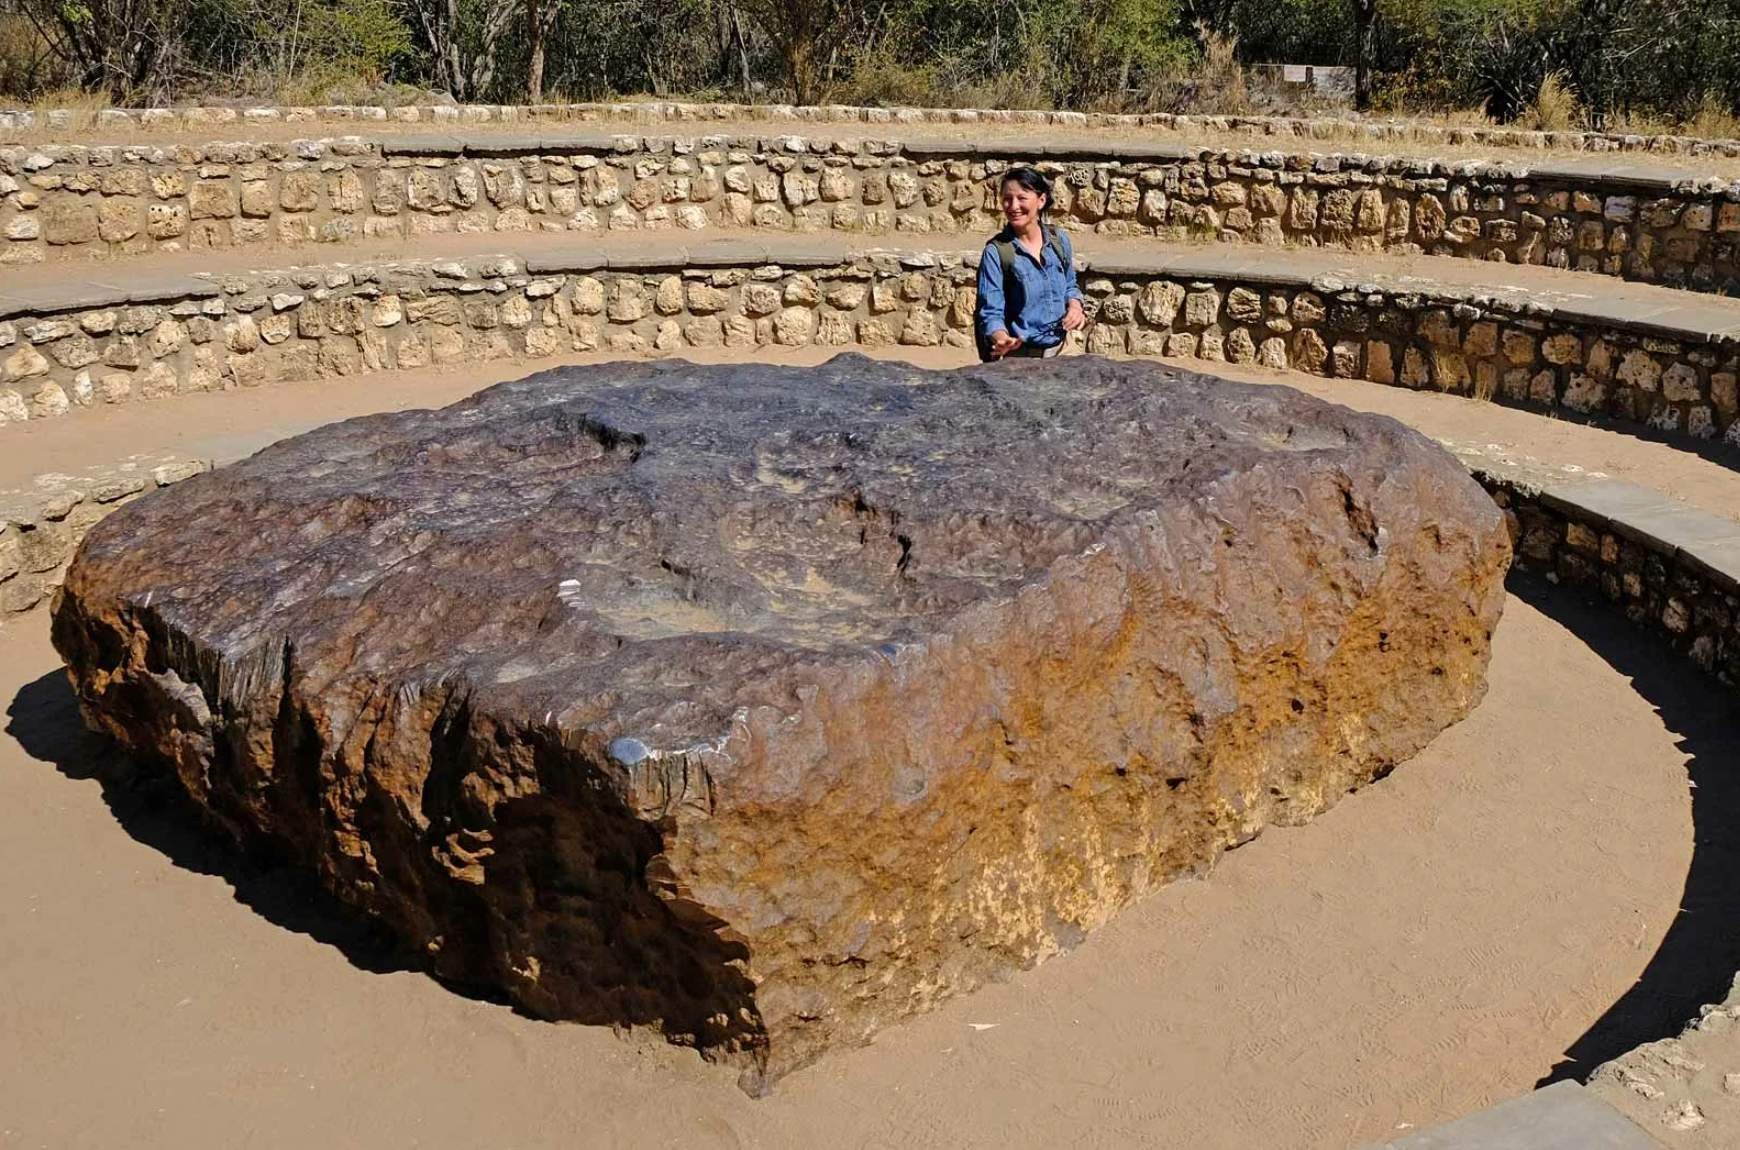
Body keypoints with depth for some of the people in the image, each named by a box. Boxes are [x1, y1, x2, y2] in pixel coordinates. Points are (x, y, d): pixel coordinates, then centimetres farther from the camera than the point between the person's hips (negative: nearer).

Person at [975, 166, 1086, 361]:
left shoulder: (1059, 240, 1)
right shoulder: (996, 252, -12)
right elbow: (991, 312, -15)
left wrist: (1075, 306, -6)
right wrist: (1001, 338, -36)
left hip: (1059, 350, 4)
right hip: (1018, 355, -4)